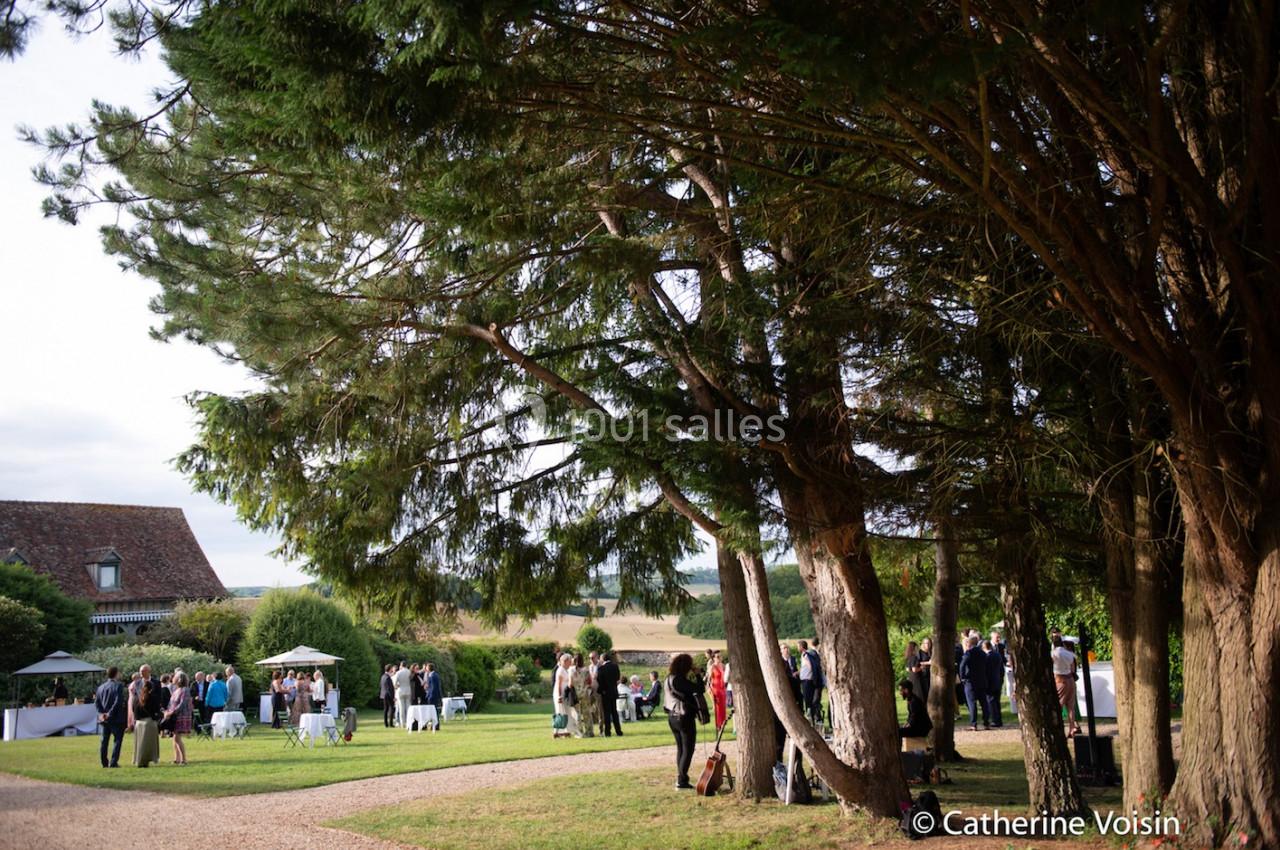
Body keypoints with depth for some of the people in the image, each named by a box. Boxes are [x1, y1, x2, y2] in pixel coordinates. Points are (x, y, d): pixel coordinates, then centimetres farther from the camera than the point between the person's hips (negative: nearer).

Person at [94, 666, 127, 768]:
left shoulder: (101, 687, 9)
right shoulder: (119, 685, -11)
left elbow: (96, 702, 5)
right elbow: (118, 702, -20)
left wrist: (102, 713, -2)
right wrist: (111, 713, -14)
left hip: (104, 718, 6)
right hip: (116, 718, -6)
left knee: (104, 741, 13)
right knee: (118, 740, 0)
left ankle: (104, 762, 17)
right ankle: (113, 762, -6)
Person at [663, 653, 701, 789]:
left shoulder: (668, 680, 8)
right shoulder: (680, 681, -20)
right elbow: (699, 689, -20)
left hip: (672, 717, 9)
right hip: (684, 717, -9)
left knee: (680, 748, 17)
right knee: (688, 749, -1)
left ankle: (680, 778, 20)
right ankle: (682, 780, -4)